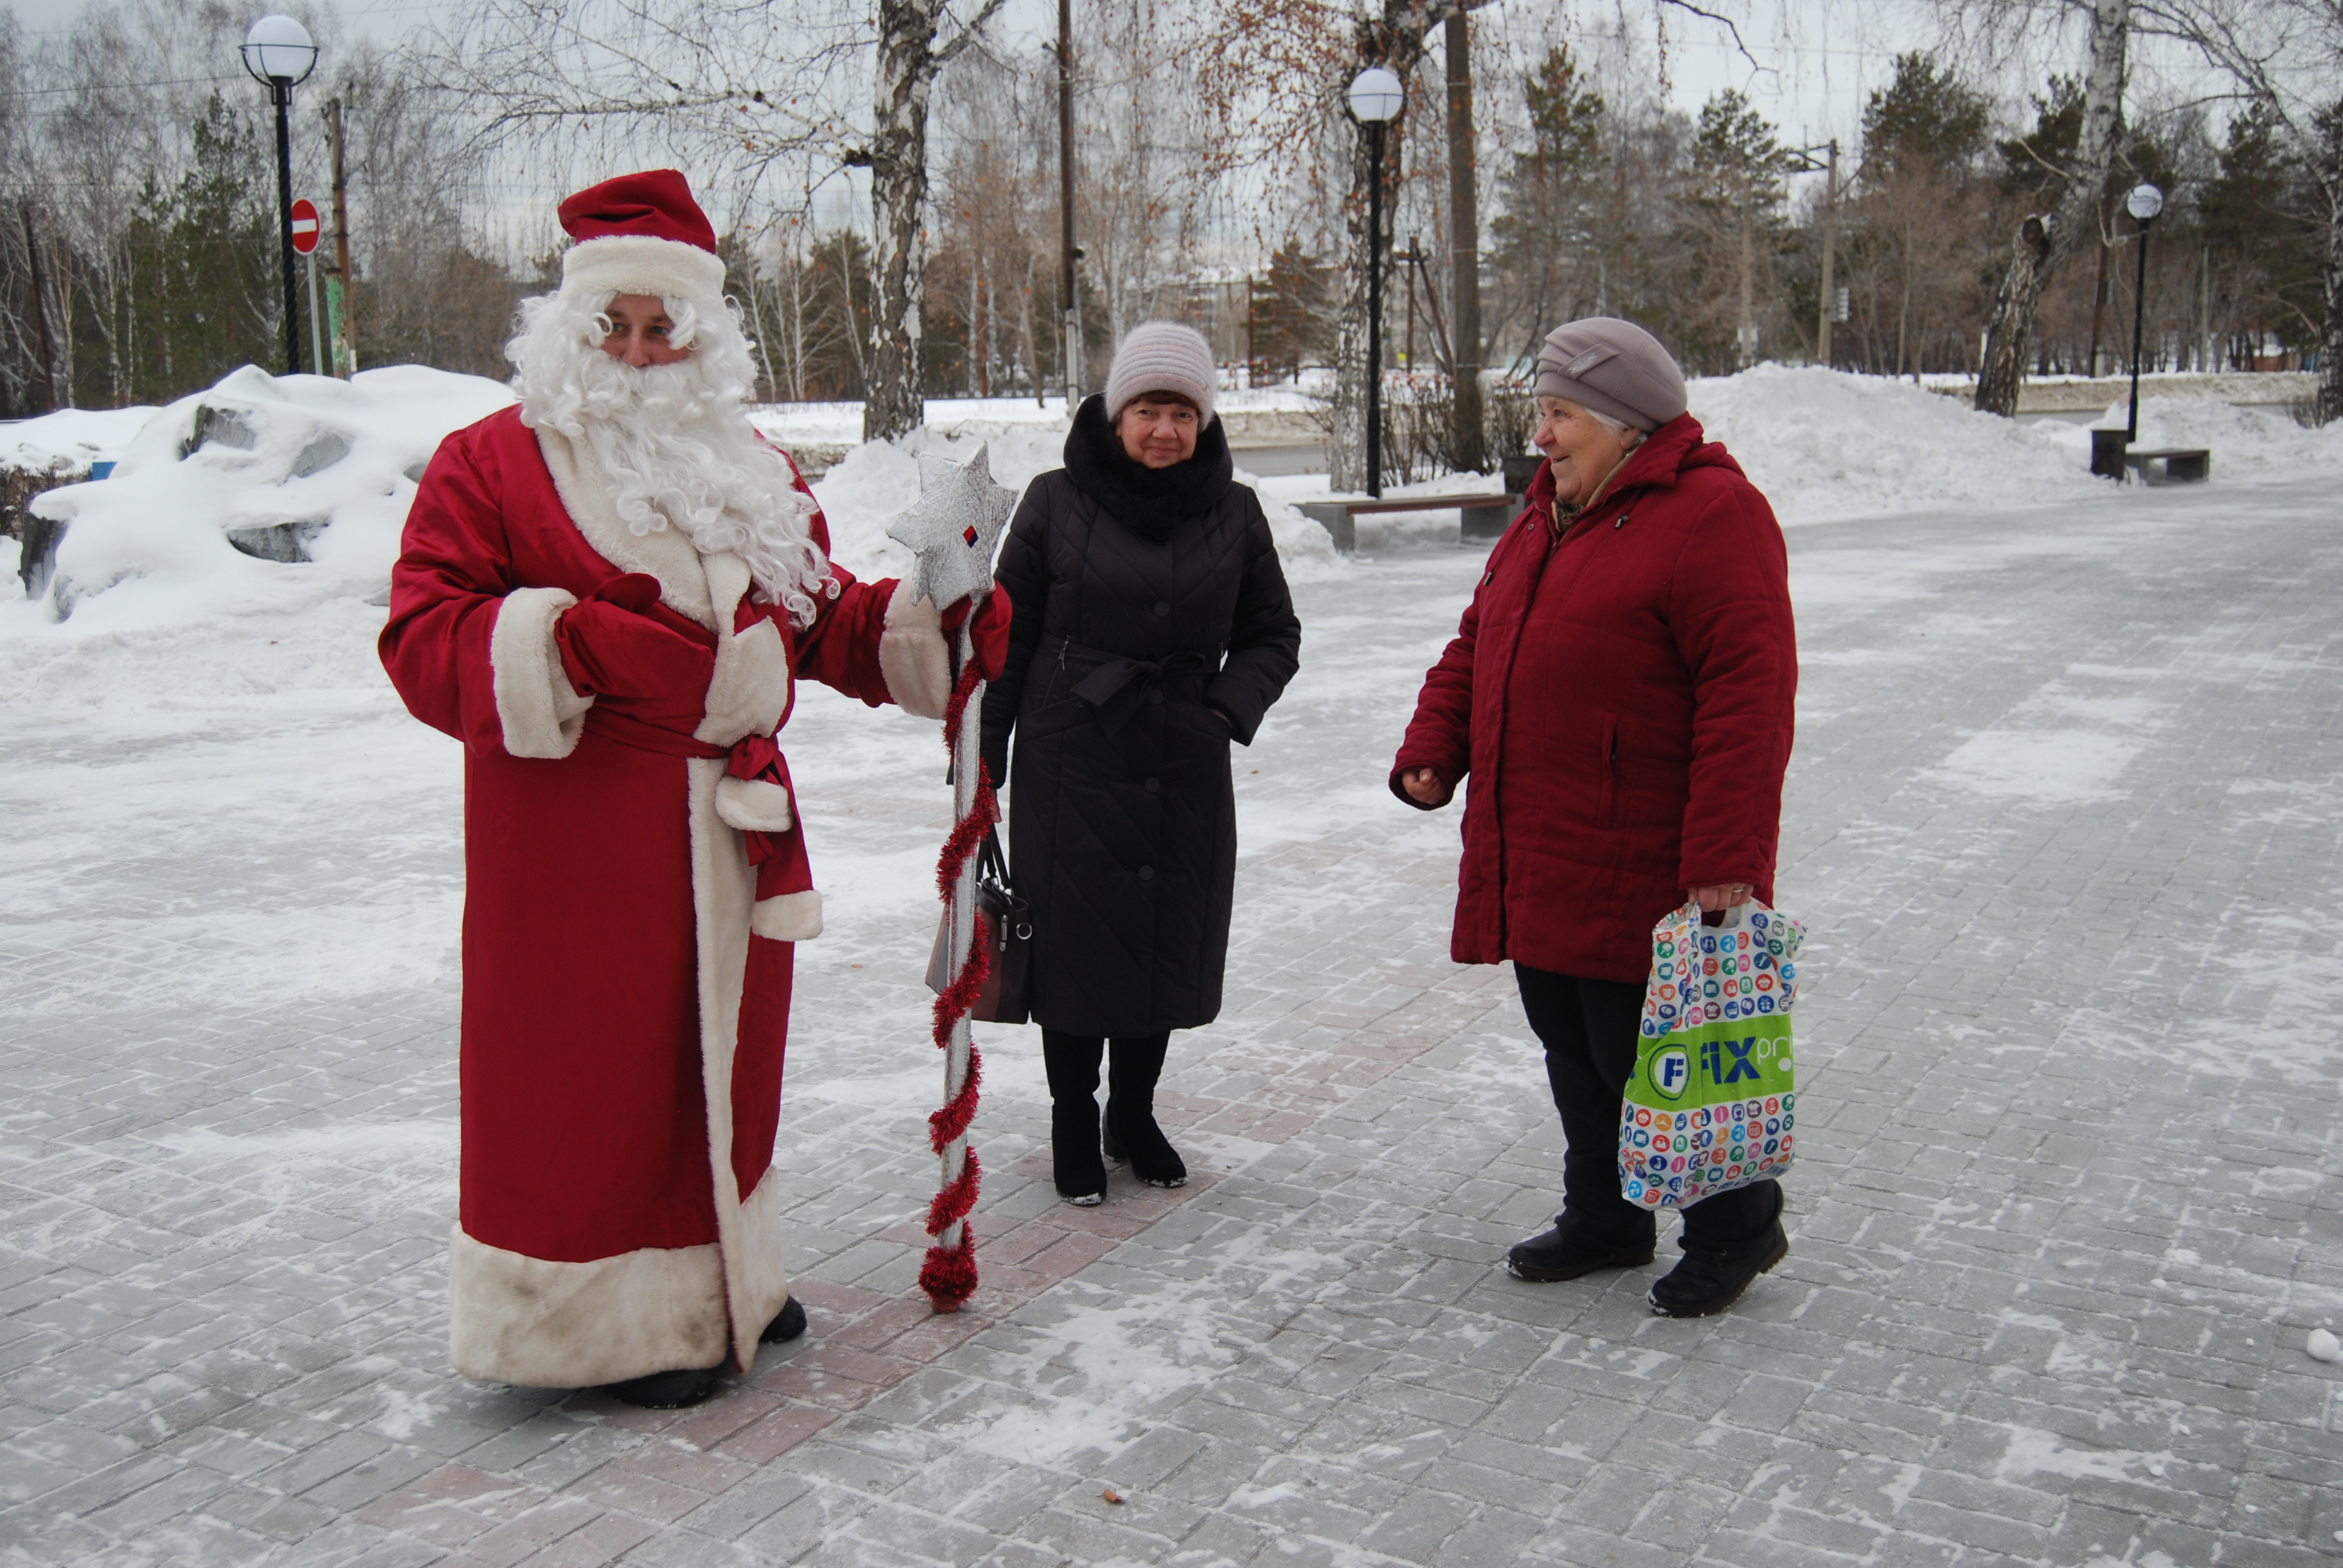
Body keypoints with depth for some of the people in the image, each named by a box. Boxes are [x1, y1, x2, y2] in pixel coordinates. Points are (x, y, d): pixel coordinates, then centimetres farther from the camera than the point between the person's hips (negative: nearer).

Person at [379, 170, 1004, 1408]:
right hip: (573, 833, -6)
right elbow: (423, 643, -12)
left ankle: (719, 1278, 36)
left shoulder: (754, 473, 14)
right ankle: (607, 1320, 19)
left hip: (730, 827, 6)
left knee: (722, 1051, 17)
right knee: (593, 1072, 1)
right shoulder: (489, 464, -5)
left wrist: (929, 627, 0)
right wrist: (570, 641, -27)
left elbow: (821, 620, 18)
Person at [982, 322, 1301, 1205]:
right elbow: (1006, 637, 0)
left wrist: (1232, 706, -8)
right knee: (1075, 944, 3)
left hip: (1185, 772, 3)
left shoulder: (1233, 512, 3)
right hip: (1071, 766, -2)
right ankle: (1074, 1123, 25)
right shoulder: (1058, 503, -4)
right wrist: (980, 763, -1)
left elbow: (1272, 634, 12)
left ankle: (1133, 1115, 33)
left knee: (1170, 942, 11)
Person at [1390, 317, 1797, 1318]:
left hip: (1640, 872, -8)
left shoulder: (1711, 515, -13)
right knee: (1573, 1052, 17)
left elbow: (1748, 693, -20)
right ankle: (1604, 1220, 35)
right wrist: (1431, 751, 6)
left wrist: (1726, 858, -24)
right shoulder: (1548, 517, 15)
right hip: (1537, 862, 9)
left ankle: (1736, 1226, 23)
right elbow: (1478, 645, 22)